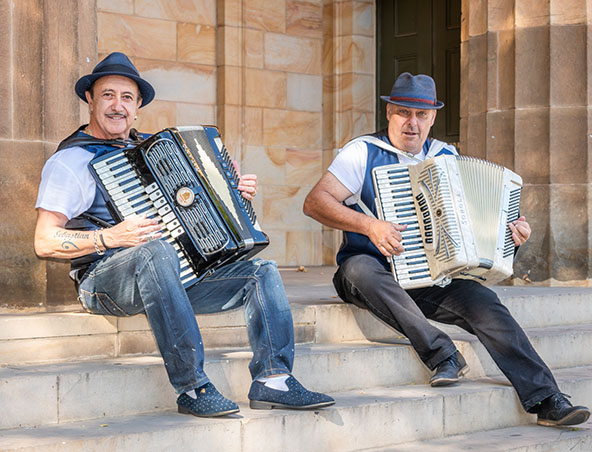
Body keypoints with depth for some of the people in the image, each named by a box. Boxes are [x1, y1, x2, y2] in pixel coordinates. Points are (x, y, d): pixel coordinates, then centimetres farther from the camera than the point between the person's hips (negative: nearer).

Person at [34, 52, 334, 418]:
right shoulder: (71, 161, -1)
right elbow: (45, 243, -9)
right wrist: (110, 238, -24)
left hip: (174, 277, 7)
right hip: (105, 279, -7)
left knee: (264, 273, -7)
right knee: (157, 251, -39)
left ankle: (272, 380, -18)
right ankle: (192, 388, -35)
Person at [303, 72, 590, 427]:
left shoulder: (446, 157, 13)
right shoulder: (363, 153, -1)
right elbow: (315, 202, -11)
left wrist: (512, 228, 0)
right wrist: (369, 225, -23)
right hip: (375, 272, -3)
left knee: (482, 300, -24)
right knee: (358, 267, -37)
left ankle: (546, 400, -27)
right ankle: (443, 354, -34)